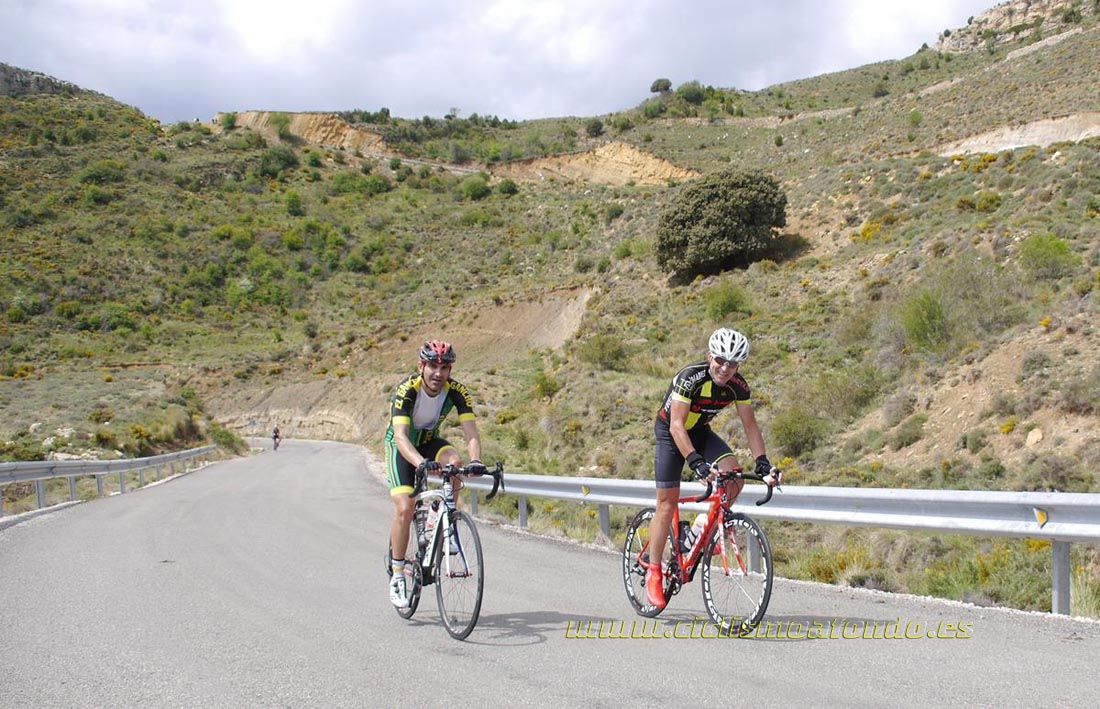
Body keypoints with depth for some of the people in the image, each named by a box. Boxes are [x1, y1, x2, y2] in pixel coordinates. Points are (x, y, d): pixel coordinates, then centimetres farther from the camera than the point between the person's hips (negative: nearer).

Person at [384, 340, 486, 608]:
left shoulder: (456, 391, -22)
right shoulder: (407, 390, -31)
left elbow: (471, 433, -28)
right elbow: (400, 436, -42)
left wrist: (475, 460, -49)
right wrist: (421, 463, -60)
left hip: (429, 440, 3)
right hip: (401, 446, -3)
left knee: (455, 461, -31)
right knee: (405, 508, -18)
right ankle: (397, 576, -3)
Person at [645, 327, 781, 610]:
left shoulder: (738, 385, -17)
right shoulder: (690, 378, -32)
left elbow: (750, 426, -9)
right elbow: (676, 425, -38)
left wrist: (763, 462, -22)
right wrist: (696, 462, -49)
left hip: (701, 431, 5)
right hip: (670, 432, -4)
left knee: (734, 476, -21)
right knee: (667, 503, -8)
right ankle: (653, 573, 3)